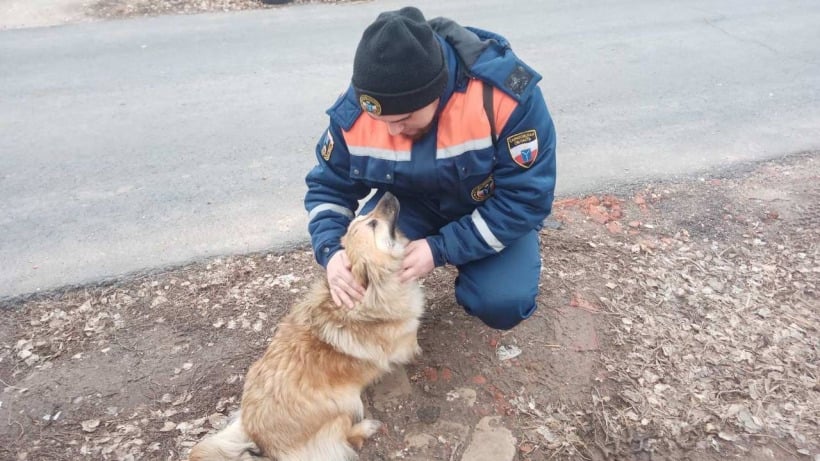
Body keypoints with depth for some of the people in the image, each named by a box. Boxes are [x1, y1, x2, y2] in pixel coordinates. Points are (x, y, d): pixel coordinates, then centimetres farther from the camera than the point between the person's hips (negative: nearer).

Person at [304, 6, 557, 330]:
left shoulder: (505, 93, -34)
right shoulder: (354, 112, -23)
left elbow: (527, 197, -27)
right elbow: (329, 187, -8)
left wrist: (441, 249, -32)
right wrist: (331, 251, -29)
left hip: (496, 209, -2)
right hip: (413, 202, 3)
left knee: (502, 304, -24)